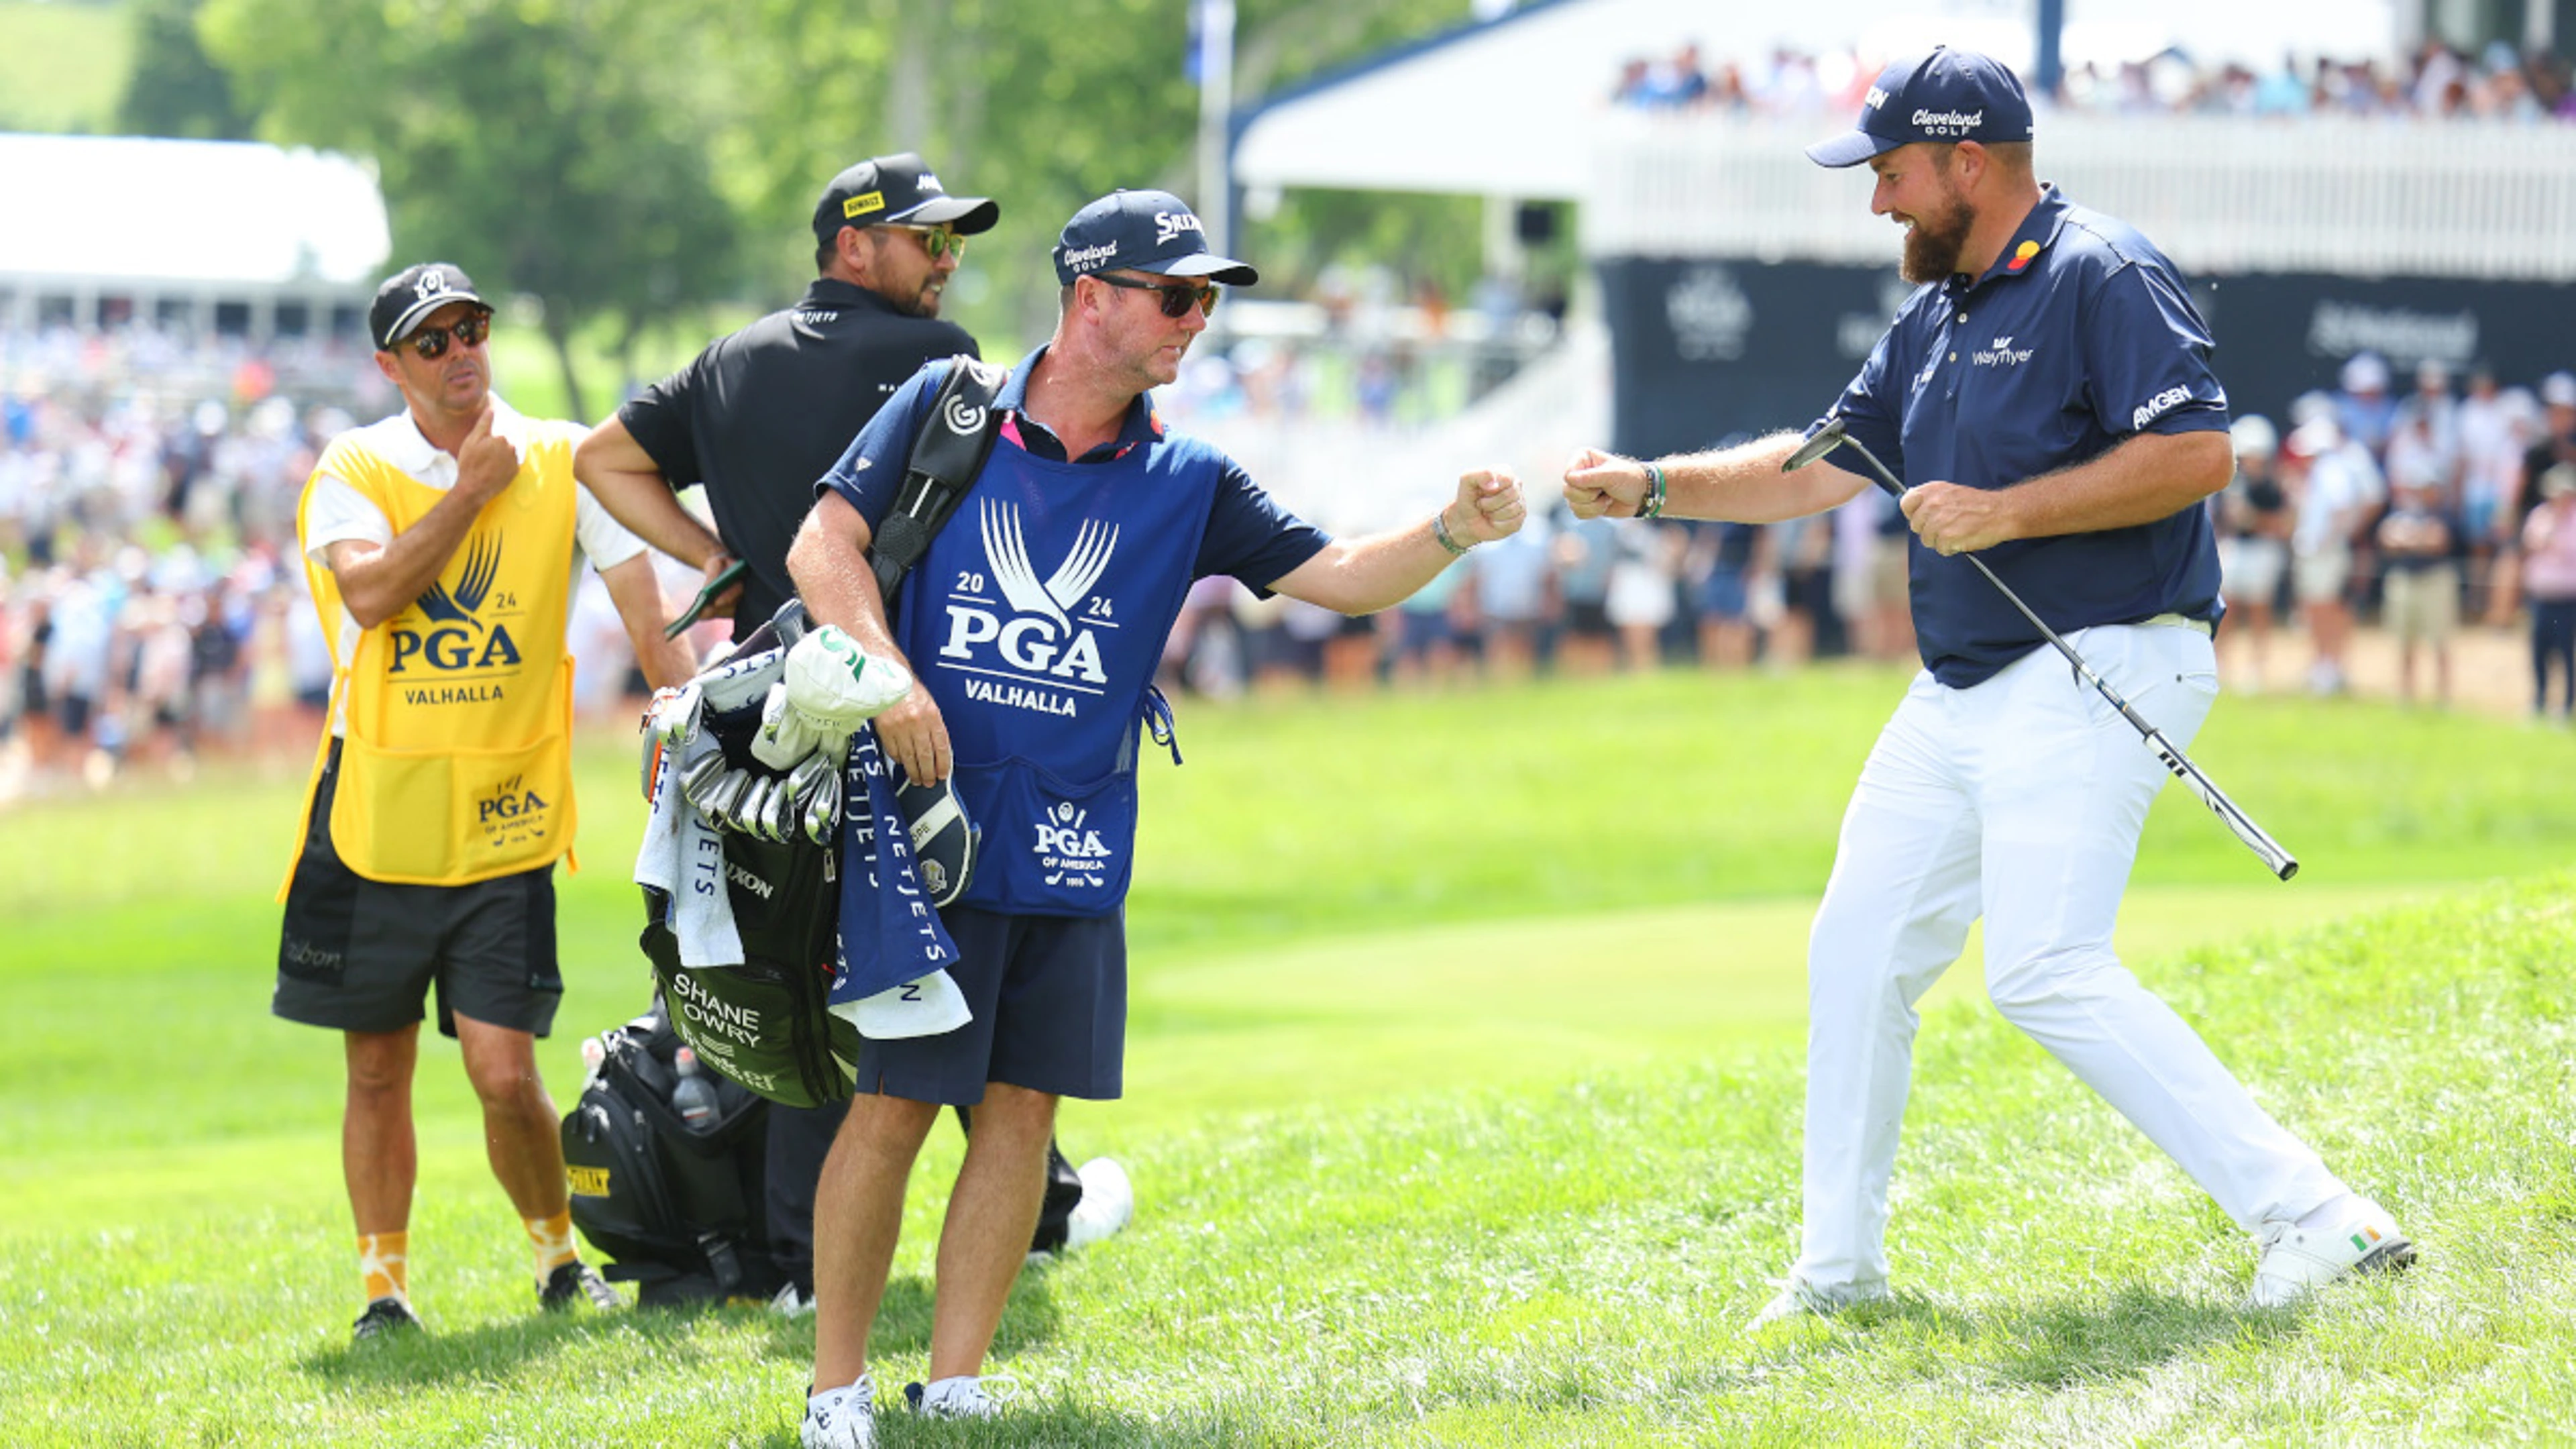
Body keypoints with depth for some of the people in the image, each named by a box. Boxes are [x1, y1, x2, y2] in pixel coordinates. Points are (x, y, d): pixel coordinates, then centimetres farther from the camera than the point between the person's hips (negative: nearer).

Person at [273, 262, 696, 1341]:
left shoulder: (563, 464, 1)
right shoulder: (355, 471, 0)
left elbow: (651, 622, -1)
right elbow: (368, 592, -19)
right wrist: (471, 486, -16)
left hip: (504, 822, -1)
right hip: (375, 812, 1)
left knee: (504, 1074, -6)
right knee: (379, 1071, 8)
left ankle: (558, 1256, 17)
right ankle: (383, 1286, 20)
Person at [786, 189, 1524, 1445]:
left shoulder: (1187, 484, 7)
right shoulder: (946, 411, 0)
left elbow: (1338, 576, 1)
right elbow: (822, 545, -4)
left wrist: (1452, 534, -18)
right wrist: (890, 679, -19)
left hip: (1077, 853, 4)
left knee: (1021, 1106, 3)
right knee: (893, 1103, -5)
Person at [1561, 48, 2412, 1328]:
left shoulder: (2102, 279, -12)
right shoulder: (1935, 317, 17)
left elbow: (2197, 451, -22)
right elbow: (1825, 465, 24)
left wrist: (2003, 513, -21)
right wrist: (1652, 486, 16)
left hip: (2095, 672, -10)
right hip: (1957, 692, 10)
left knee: (2045, 971, -21)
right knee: (1858, 948, 11)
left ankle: (2311, 1219, -21)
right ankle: (1838, 1264, 23)